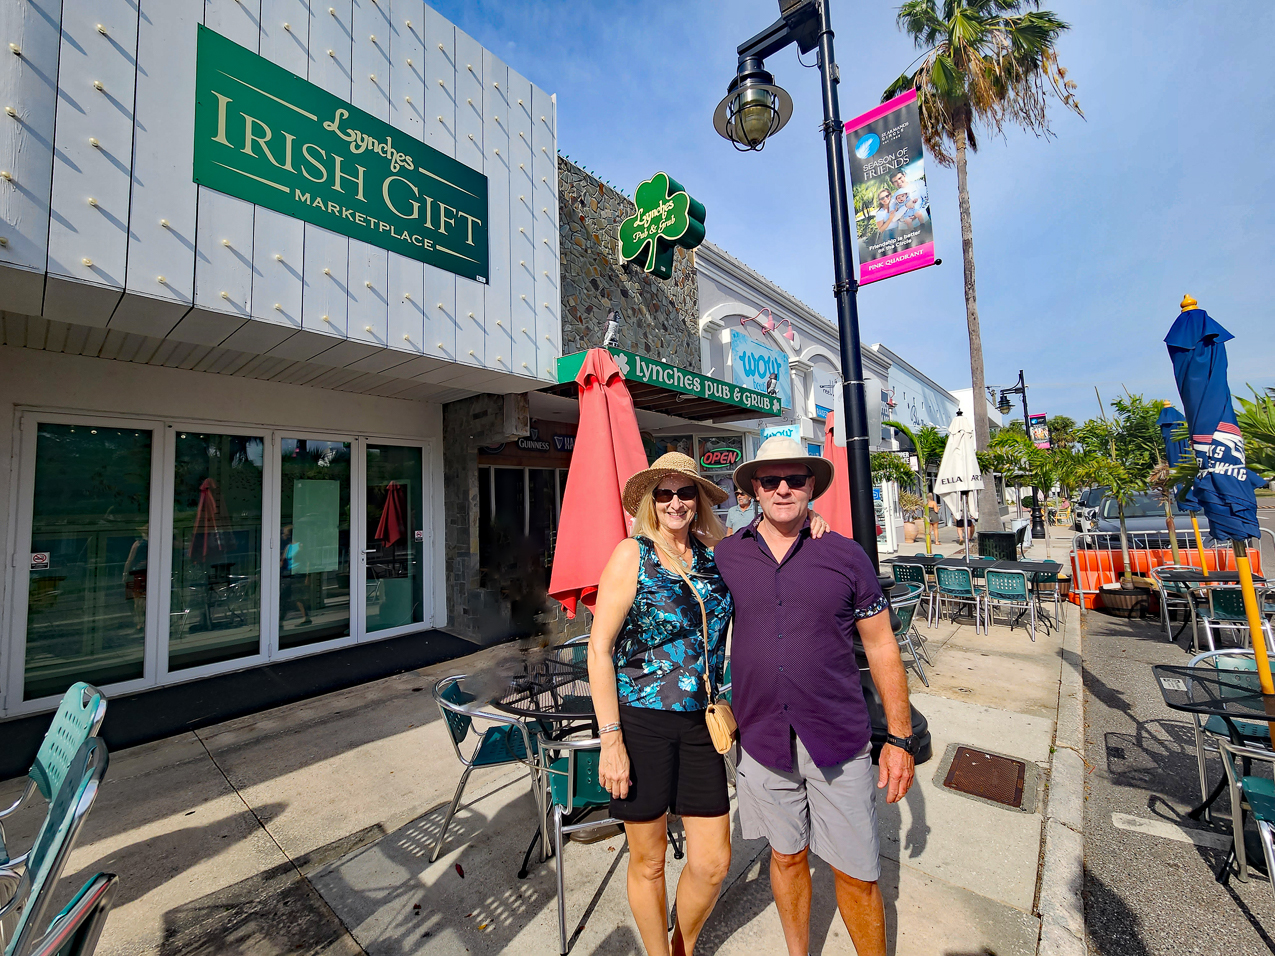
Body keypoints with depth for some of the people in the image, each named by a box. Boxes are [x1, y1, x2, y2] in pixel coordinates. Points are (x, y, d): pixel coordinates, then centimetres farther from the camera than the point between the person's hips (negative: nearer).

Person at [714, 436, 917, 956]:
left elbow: (881, 646, 1)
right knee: (787, 855, 21)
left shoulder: (846, 556, -5)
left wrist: (900, 738, 1)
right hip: (762, 739, 1)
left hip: (839, 741, -1)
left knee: (858, 874, 11)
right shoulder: (725, 556, -4)